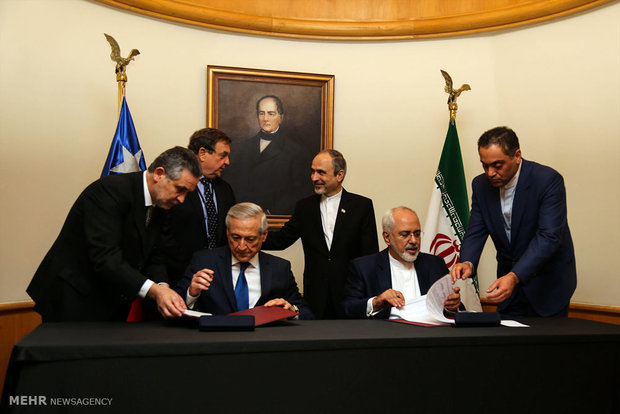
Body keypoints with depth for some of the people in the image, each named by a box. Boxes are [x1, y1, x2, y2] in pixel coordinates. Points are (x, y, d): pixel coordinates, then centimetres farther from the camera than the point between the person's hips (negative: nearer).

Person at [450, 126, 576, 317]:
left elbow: (548, 236, -28)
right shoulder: (481, 185, -5)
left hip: (548, 281, -4)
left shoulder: (548, 180, -22)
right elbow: (476, 231, -5)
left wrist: (514, 276, -39)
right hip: (509, 277, 4)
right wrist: (467, 262, -27)